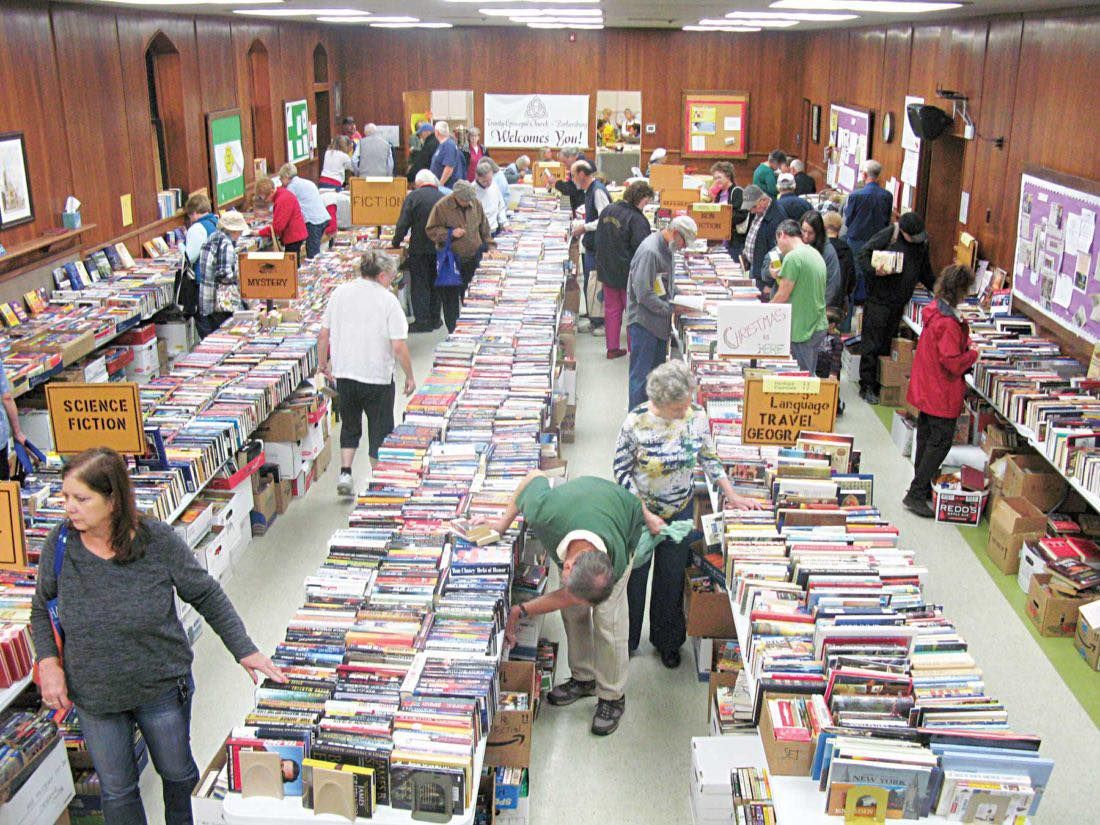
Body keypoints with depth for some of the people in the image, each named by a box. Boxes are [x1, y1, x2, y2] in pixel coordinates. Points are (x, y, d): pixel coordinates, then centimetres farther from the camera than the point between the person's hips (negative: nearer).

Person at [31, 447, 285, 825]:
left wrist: (244, 650, -9)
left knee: (177, 771, 22)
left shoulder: (159, 541, -21)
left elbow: (207, 596, -8)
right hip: (93, 695, 1)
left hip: (161, 689, -1)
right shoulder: (59, 545, -14)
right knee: (116, 789, 17)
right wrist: (48, 662, -10)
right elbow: (41, 608, 4)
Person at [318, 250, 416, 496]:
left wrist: (323, 363, 19)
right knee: (380, 429, 12)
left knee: (350, 425, 22)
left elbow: (323, 335, 5)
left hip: (344, 374, 4)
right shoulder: (388, 300, -11)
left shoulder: (340, 293, 2)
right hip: (378, 376, -4)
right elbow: (399, 346, -15)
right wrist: (409, 376, -4)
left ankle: (345, 473, 11)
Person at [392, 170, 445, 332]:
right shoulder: (443, 198, 2)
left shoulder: (413, 196, -7)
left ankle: (422, 320, 0)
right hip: (439, 248, 3)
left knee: (419, 284, 3)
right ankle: (435, 318, 20)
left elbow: (403, 222, -11)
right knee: (435, 283, 15)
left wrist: (396, 242, -1)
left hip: (419, 247, -3)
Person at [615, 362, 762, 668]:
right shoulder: (635, 423, -25)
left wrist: (732, 494, 2)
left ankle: (667, 641, 39)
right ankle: (625, 640, 37)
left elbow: (708, 458, 3)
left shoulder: (697, 416, -15)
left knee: (672, 578, 17)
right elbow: (622, 473, -16)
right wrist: (646, 516, -19)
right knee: (633, 577, 14)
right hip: (640, 511, -3)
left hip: (681, 511, 3)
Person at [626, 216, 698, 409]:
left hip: (659, 322, 10)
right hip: (643, 322, -10)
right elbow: (644, 294, -25)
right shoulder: (649, 251, -22)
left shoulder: (666, 249, 9)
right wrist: (671, 308, -18)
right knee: (641, 375, -1)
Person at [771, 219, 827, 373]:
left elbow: (783, 295, -13)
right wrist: (780, 277, 17)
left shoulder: (792, 257, -15)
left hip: (800, 329, -9)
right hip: (818, 327, 9)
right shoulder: (816, 254, 13)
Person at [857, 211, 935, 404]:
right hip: (879, 299, -5)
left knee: (887, 345, 10)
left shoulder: (923, 242, 9)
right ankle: (867, 386, 5)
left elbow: (925, 272, 21)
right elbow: (862, 257, -8)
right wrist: (875, 270, -25)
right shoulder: (887, 236, -9)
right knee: (871, 344, -2)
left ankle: (882, 384, 17)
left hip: (899, 303, 5)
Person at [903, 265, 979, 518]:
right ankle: (916, 494, 2)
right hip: (942, 395, -10)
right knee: (941, 441, -1)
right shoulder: (949, 323, -26)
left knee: (926, 437, 20)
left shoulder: (934, 310, 3)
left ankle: (921, 487, 33)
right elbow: (953, 363, -25)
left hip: (926, 390, 10)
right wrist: (973, 355, -8)